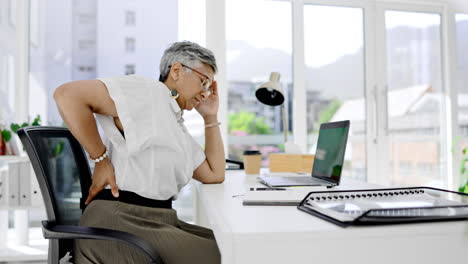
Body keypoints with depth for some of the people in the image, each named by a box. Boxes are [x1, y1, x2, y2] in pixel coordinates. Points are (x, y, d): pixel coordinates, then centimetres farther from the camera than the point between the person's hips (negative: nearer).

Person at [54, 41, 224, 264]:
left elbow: (215, 175, 18)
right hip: (119, 221, -8)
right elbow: (67, 95, -18)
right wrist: (101, 160, -14)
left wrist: (210, 117, 17)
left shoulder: (179, 130, 20)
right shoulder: (147, 91, -7)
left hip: (158, 221, 8)